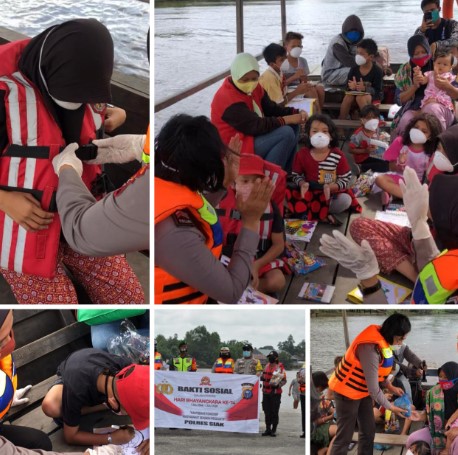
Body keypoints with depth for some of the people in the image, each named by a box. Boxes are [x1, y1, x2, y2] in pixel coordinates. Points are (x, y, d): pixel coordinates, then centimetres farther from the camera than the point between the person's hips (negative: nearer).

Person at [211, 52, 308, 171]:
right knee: (286, 133, -21)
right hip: (236, 148, -10)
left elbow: (271, 109, 7)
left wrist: (297, 113, -11)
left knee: (292, 126, 6)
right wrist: (287, 119, -22)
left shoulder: (253, 87, 4)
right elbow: (256, 126, -28)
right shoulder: (228, 98, -24)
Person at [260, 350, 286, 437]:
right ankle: (268, 429, 17)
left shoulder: (280, 367, -7)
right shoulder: (267, 366, 13)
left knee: (274, 413, -2)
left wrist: (277, 385, -21)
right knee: (267, 412, 9)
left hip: (275, 393, -6)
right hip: (266, 392, 6)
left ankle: (274, 430, 7)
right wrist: (261, 377, 9)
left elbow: (284, 380, -7)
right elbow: (263, 376, 29)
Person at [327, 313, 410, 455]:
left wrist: (391, 387, 2)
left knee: (368, 431, 14)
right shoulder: (371, 347, -34)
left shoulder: (383, 339, -5)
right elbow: (373, 388, -28)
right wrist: (390, 407, -16)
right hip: (347, 391, -9)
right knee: (344, 436, -3)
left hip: (363, 390, 9)